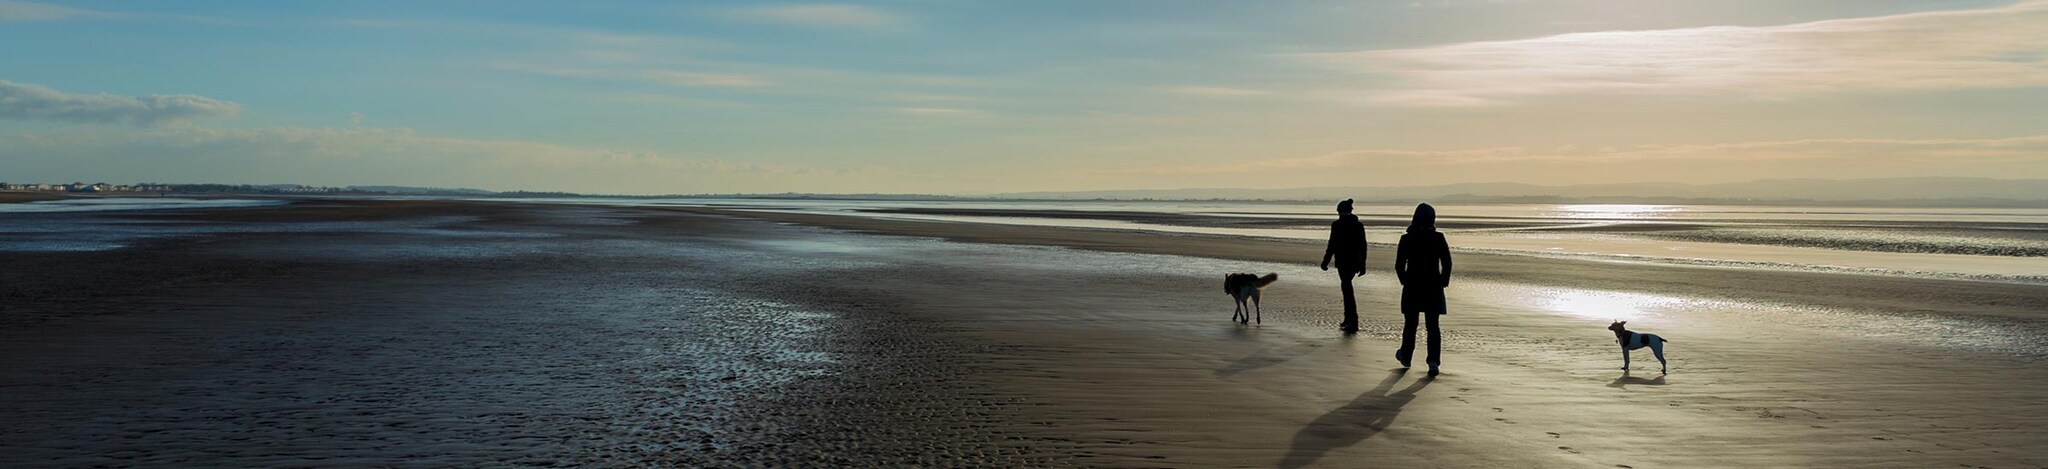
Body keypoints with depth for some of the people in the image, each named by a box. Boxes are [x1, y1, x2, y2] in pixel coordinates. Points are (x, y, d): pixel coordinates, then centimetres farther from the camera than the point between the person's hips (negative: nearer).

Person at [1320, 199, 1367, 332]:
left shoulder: (1337, 225, -9)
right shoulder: (1359, 225, 7)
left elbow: (1332, 245, -10)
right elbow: (1363, 246, 10)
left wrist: (1325, 262, -2)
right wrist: (1362, 265, 17)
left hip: (1343, 261, -6)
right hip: (1356, 261, 6)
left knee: (1347, 290, -3)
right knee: (1346, 288, 19)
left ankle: (1353, 323, -7)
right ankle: (1348, 320, 24)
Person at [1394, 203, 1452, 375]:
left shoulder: (1406, 239, -6)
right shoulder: (1439, 238, -6)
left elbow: (1399, 265, -4)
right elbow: (1447, 263, -6)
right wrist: (1443, 281, 7)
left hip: (1412, 287, 0)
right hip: (1433, 287, 0)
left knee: (1410, 323, 15)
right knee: (1433, 325, 4)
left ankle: (1406, 356, 30)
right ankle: (1433, 361, -6)